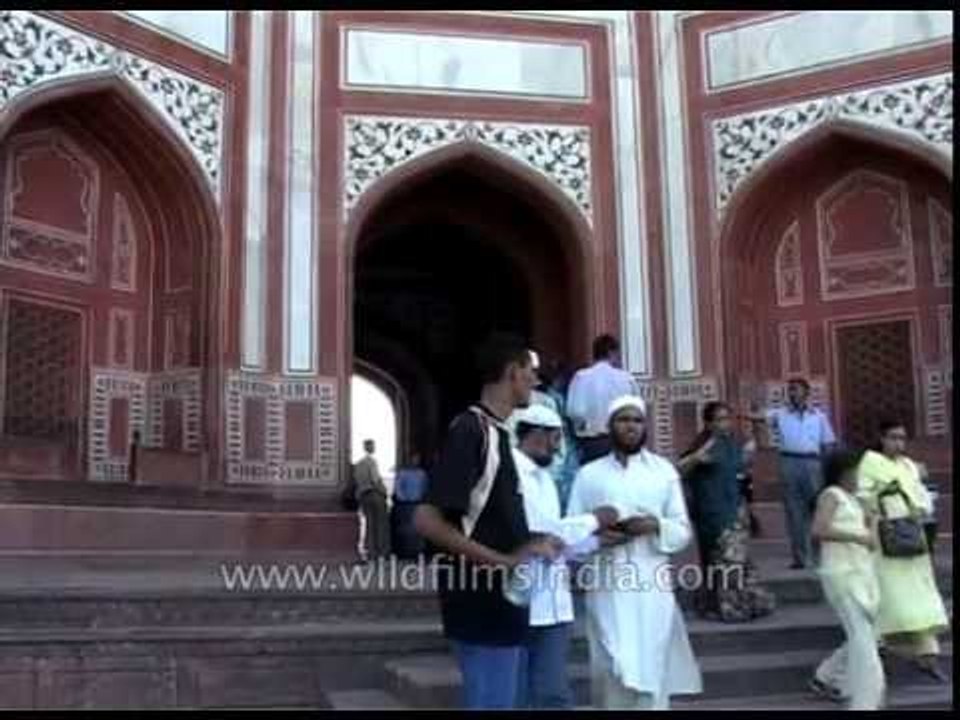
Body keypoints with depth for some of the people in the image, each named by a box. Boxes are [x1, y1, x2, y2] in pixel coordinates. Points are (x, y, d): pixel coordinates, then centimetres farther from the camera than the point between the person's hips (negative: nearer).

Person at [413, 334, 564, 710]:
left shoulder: (496, 432, 11)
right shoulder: (470, 430, -17)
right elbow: (427, 520, -24)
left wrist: (529, 544, 7)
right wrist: (505, 560, -23)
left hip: (502, 601, 9)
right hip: (483, 603, -9)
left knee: (503, 700, 17)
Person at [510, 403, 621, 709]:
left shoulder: (545, 477, 16)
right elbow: (536, 531, -21)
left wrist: (600, 539, 3)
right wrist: (593, 520, -9)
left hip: (551, 603, 8)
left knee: (555, 695, 8)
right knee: (516, 697, 5)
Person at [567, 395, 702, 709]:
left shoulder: (664, 470, 9)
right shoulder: (589, 474, 7)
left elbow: (684, 530, 7)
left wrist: (656, 526, -12)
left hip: (652, 586, 1)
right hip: (607, 587, -1)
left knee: (652, 671, 4)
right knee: (614, 672, -5)